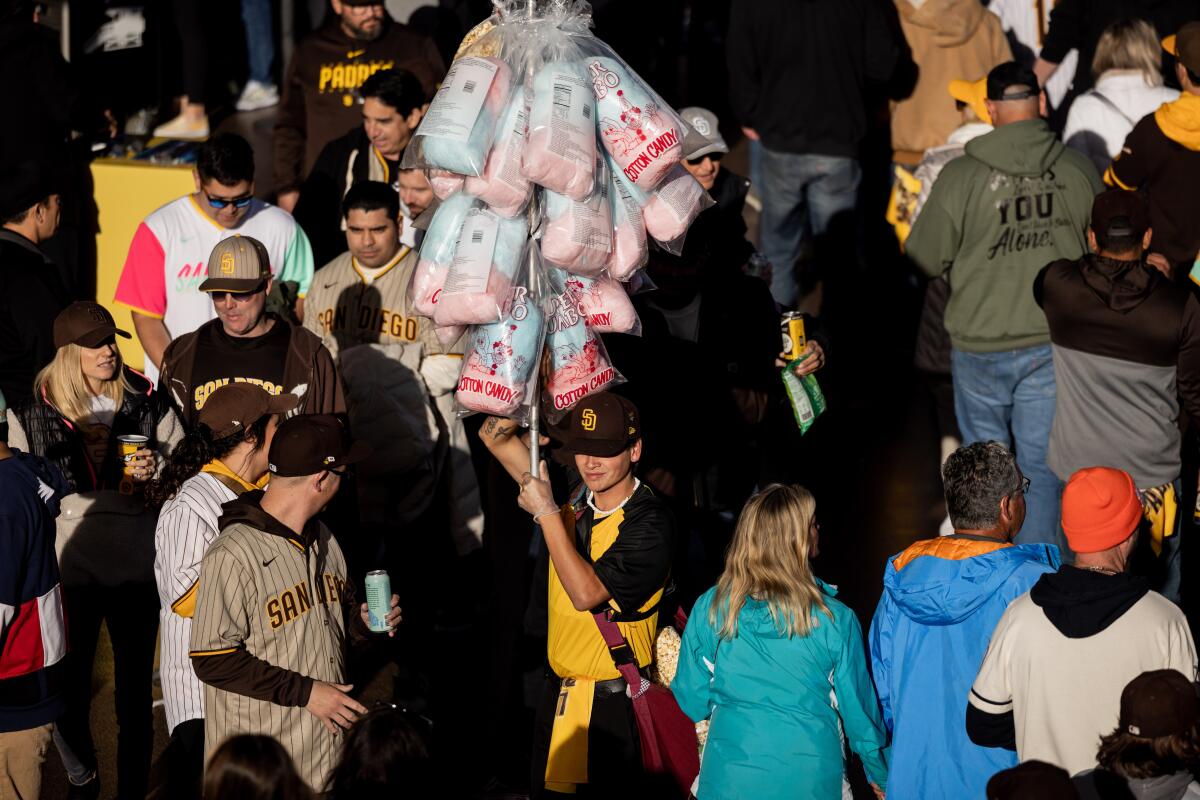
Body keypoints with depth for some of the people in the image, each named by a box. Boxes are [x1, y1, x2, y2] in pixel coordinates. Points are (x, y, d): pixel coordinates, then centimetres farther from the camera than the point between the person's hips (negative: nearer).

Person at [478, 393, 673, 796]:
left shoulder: (649, 523, -18)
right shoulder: (574, 499, 2)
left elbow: (587, 593, -27)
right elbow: (495, 437, 9)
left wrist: (547, 513, -23)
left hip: (614, 703, -7)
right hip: (559, 691, 7)